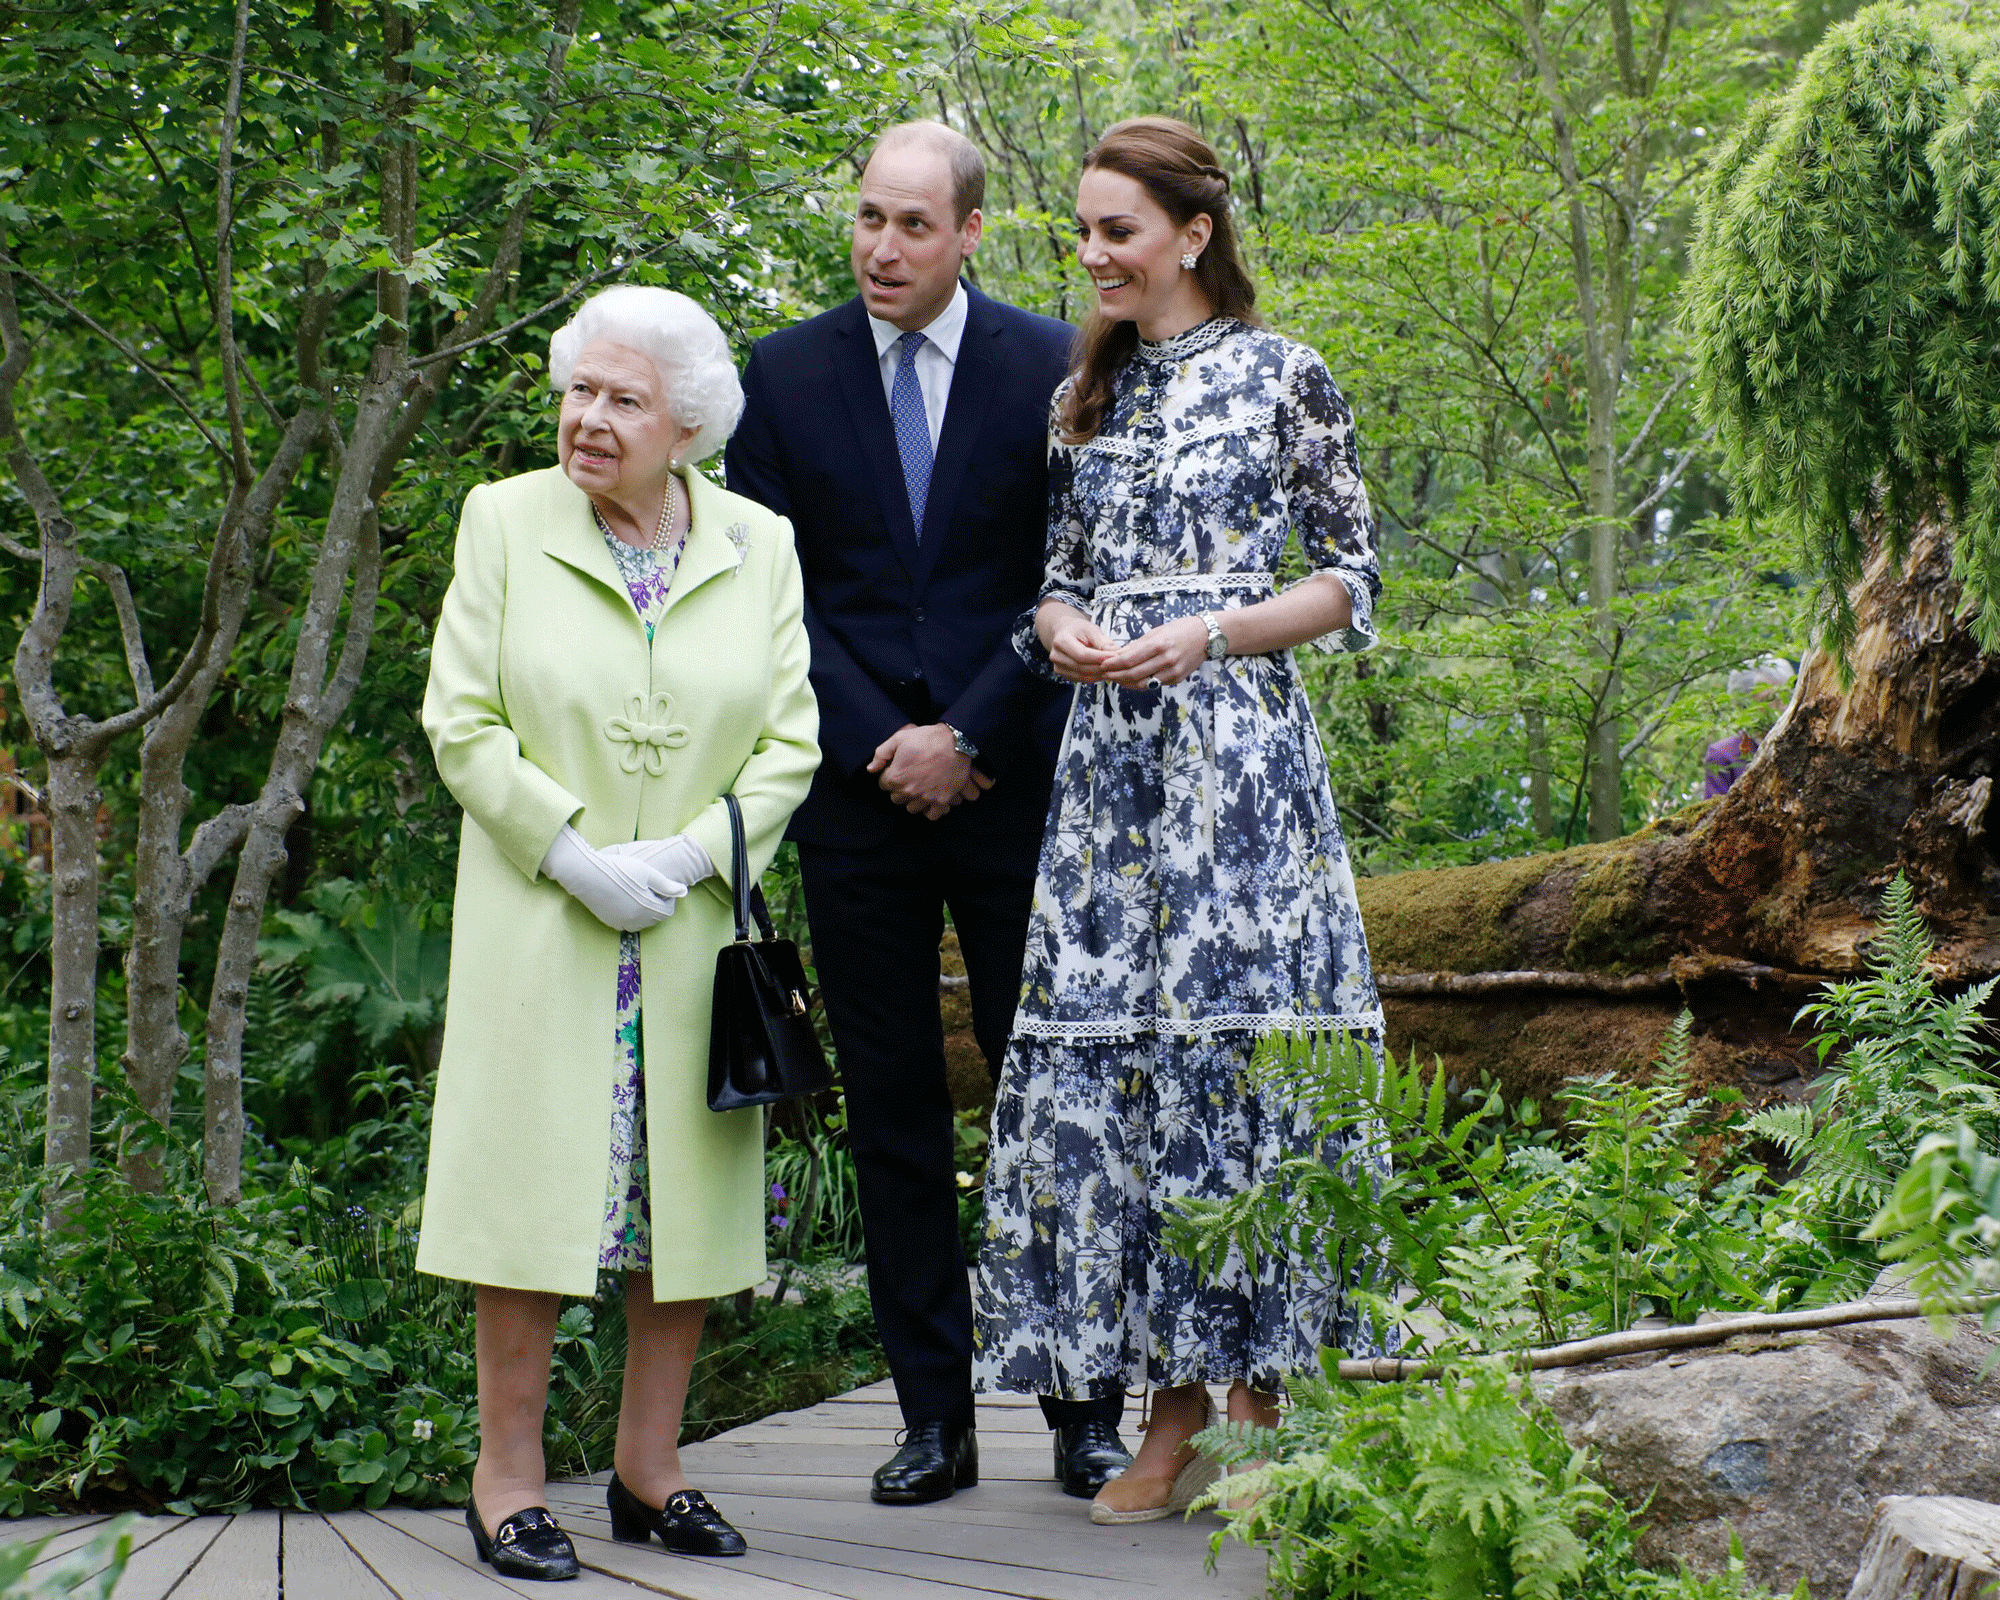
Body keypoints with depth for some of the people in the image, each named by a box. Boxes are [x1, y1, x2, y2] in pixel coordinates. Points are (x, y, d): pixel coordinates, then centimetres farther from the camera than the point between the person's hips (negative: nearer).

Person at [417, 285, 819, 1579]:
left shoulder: (760, 547, 5)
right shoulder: (504, 522, 1)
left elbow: (789, 741, 2)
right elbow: (461, 721, -2)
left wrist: (681, 858, -12)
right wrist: (573, 855, -13)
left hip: (697, 927, 2)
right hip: (539, 924, -2)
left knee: (687, 1190, 6)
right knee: (535, 1181, -3)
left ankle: (651, 1467, 17)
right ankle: (510, 1475, 6)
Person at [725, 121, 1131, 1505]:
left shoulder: (1052, 366, 3)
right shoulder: (784, 377, 7)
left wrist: (967, 739, -7)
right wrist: (876, 746, -6)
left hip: (1014, 780, -1)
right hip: (858, 787, 2)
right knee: (892, 1110, 4)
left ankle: (1087, 1409, 8)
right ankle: (935, 1419, 10)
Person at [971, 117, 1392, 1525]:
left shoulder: (1283, 377, 1)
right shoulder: (1091, 393, 16)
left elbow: (1351, 580, 0)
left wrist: (1205, 636, -12)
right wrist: (1062, 629, -3)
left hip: (1239, 746, -5)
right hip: (1112, 759, 5)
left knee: (1234, 1038, -8)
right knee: (1108, 1052, -1)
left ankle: (1267, 1396, 2)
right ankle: (1175, 1413, 6)